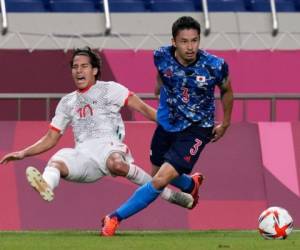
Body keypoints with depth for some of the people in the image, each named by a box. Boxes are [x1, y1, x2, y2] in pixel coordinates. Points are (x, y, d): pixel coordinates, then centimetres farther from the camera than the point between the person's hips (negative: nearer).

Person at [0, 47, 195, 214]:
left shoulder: (109, 89, 12)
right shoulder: (67, 102, 26)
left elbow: (141, 107, 3)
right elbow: (51, 138, 29)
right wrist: (23, 154, 18)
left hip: (107, 145, -4)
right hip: (82, 152, 4)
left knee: (116, 164, -40)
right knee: (57, 161, -31)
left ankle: (168, 194, -28)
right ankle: (46, 185, -66)